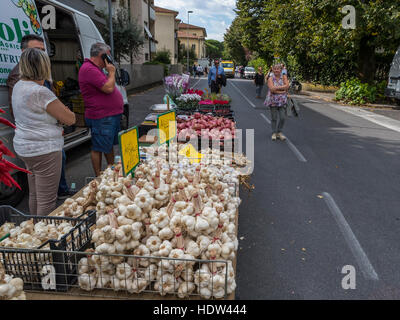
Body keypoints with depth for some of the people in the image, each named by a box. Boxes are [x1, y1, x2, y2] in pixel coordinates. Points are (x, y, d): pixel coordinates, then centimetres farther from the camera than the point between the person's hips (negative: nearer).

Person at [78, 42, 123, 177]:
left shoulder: (95, 68, 17)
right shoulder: (89, 69, -16)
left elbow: (108, 87, 25)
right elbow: (108, 88, -23)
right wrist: (112, 72, -11)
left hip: (111, 115, 11)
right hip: (101, 118, -11)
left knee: (110, 145, 20)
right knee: (98, 148, 0)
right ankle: (99, 177, 11)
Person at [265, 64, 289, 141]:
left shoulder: (284, 78, 5)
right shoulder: (271, 79, -2)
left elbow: (287, 86, -10)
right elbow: (272, 89, -17)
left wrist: (276, 88, -14)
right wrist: (282, 89, -14)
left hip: (282, 100, 2)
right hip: (273, 100, -2)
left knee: (282, 118, -1)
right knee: (274, 118, 4)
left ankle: (279, 132, 17)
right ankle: (274, 133, 17)